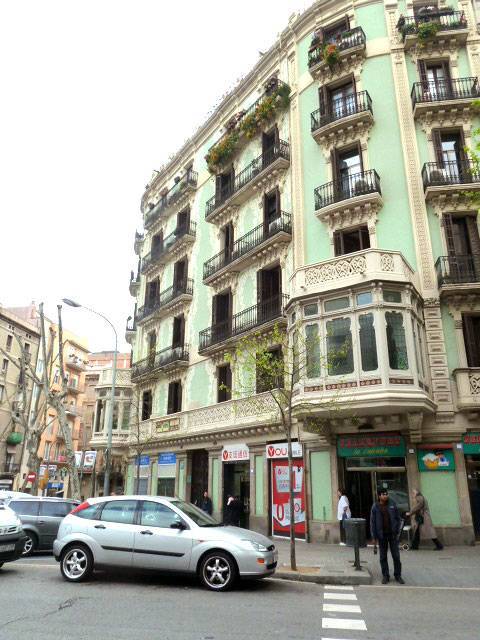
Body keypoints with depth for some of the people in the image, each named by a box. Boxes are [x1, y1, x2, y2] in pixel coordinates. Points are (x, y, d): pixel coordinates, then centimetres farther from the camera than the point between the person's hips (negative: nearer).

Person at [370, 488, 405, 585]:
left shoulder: (392, 504, -3)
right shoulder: (375, 507, -6)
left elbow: (398, 518, 4)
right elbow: (372, 522, -3)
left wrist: (397, 531, -1)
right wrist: (374, 537, -4)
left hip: (392, 534, 1)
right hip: (382, 535, 0)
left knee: (396, 556, 5)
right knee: (383, 557, 8)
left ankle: (398, 575, 19)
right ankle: (385, 576, 19)